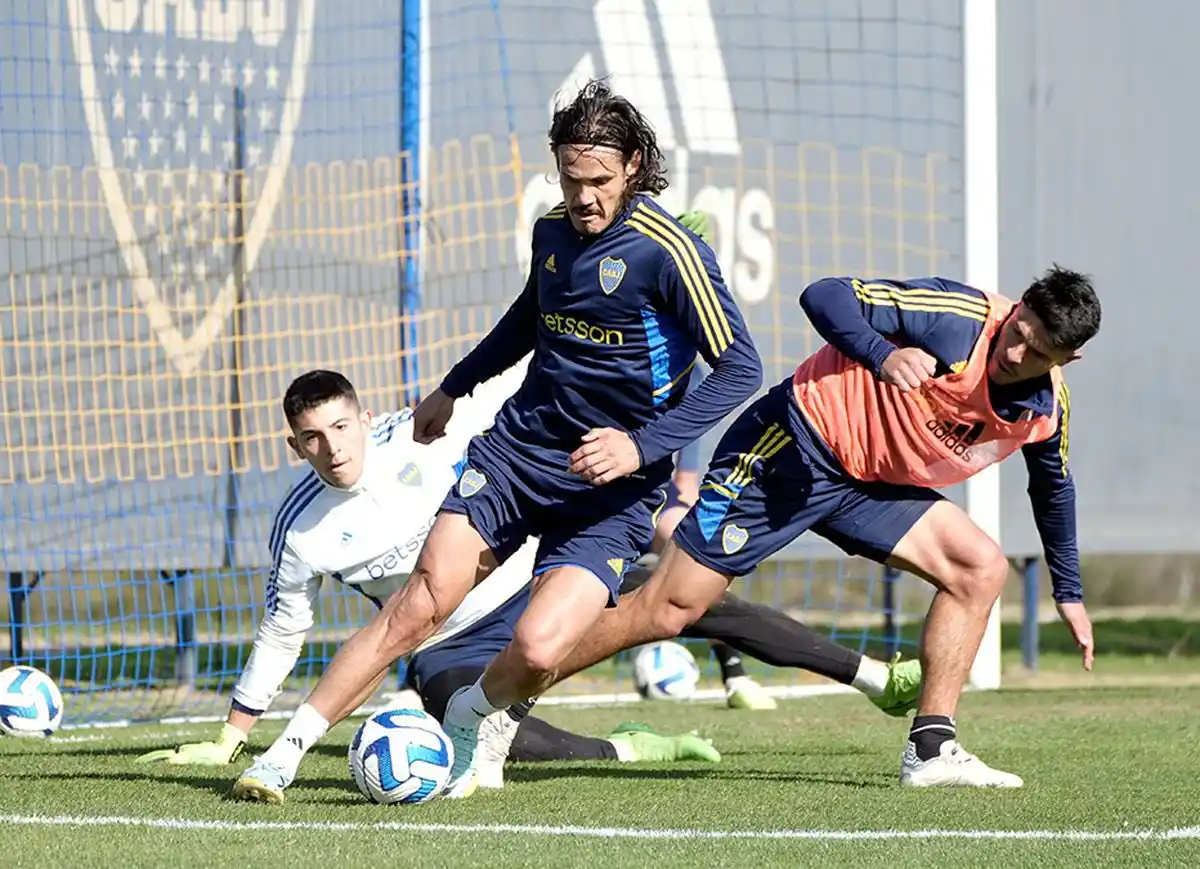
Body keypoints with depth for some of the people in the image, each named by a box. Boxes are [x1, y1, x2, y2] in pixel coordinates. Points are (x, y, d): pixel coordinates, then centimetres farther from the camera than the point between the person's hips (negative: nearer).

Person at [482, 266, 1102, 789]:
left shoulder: (1046, 411, -3)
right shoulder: (959, 321, -24)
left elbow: (1053, 487, 20)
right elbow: (825, 297, -25)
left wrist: (1069, 593, 25)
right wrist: (884, 355, -41)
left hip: (869, 483, 7)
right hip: (793, 446, -7)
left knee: (981, 568, -7)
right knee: (667, 609, -10)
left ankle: (930, 747, -4)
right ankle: (490, 705, -1)